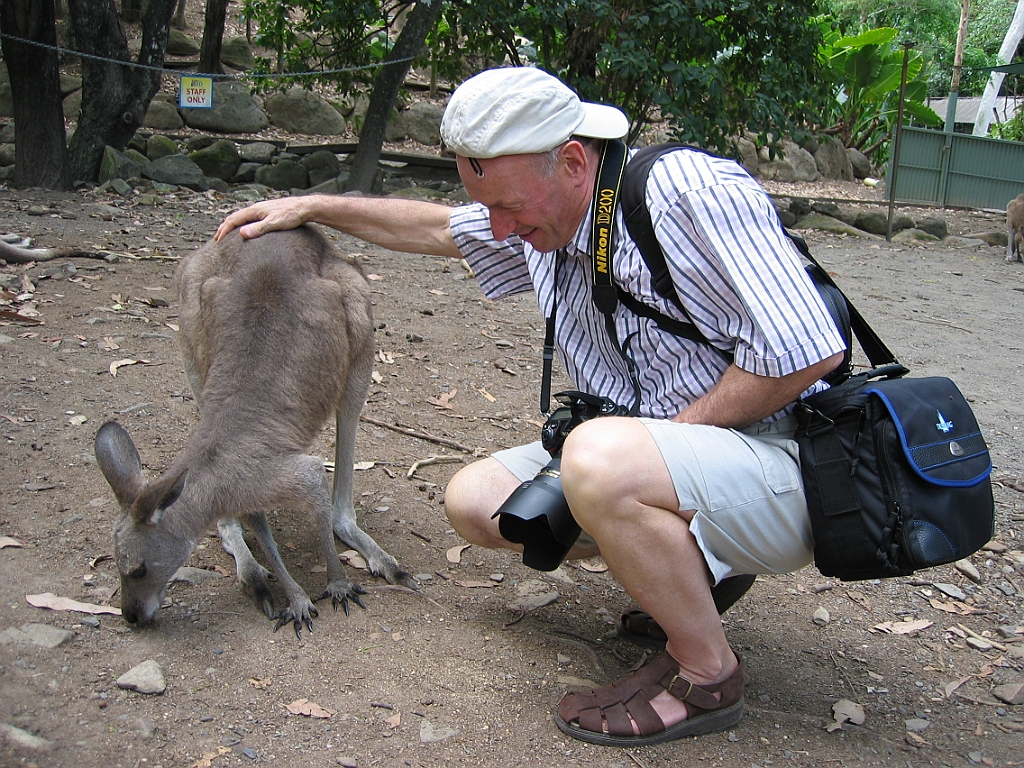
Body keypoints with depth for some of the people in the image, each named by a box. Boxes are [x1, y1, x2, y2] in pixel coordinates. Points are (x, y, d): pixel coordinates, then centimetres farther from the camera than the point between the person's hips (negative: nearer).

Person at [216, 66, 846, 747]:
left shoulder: (690, 189, -21)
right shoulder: (545, 221, 5)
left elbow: (807, 352, -24)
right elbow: (438, 229, 22)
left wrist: (675, 429, -17)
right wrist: (311, 206, 22)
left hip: (781, 460, -8)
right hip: (657, 458, 8)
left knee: (602, 458, -36)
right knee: (475, 499, 3)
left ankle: (708, 675, -12)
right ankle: (686, 572, 10)